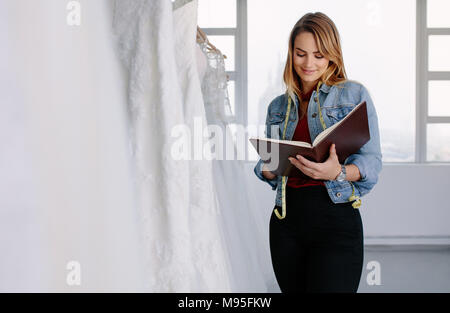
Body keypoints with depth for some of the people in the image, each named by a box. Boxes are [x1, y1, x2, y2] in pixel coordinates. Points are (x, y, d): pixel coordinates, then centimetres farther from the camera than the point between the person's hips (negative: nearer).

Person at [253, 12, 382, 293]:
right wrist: (268, 169, -5)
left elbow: (372, 160, -3)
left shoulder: (355, 95, 4)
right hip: (287, 219, 4)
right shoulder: (278, 107, 16)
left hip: (335, 218, -4)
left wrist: (338, 172, -23)